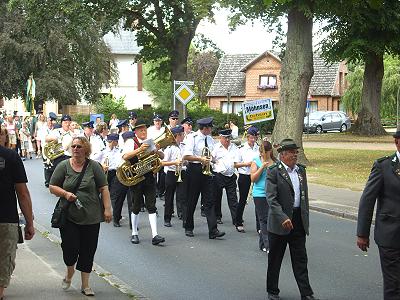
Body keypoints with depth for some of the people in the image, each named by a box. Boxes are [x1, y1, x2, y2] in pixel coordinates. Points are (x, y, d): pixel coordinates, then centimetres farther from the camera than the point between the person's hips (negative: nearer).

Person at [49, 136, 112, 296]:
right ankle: (70, 271, 27)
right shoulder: (63, 166, 2)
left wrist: (107, 208, -5)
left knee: (88, 251, 6)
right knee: (70, 247, -6)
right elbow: (52, 187, 4)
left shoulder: (94, 166, 1)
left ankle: (85, 285, 20)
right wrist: (65, 194, -13)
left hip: (91, 217, 0)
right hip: (69, 216, 0)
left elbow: (104, 189, 1)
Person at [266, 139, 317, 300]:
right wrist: (283, 218, -25)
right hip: (279, 222, -5)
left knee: (300, 259, 6)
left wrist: (305, 217, 13)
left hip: (299, 221, 5)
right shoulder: (273, 171, -10)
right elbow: (271, 198, -17)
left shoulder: (301, 170, 10)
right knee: (275, 259, 9)